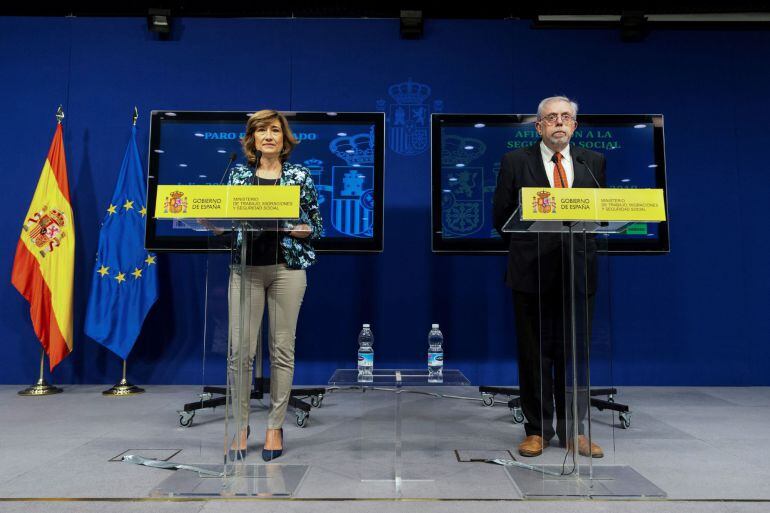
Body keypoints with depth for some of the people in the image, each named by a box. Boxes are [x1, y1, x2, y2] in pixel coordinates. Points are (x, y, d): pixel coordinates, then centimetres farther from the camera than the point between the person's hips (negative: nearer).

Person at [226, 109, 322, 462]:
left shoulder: (300, 176, 6)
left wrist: (287, 228, -11)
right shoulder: (238, 175, 11)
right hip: (246, 267, 2)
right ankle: (241, 424, 18)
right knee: (240, 349, 0)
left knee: (282, 348, 2)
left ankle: (275, 427, 15)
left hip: (287, 267, -1)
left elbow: (315, 227, 6)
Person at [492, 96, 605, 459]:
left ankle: (573, 431, 21)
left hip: (578, 270, 2)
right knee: (534, 354, 5)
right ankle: (537, 430, 17)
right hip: (532, 271, -2)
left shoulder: (593, 162, 11)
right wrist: (527, 246, 1)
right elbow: (501, 216, 3)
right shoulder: (515, 162, 3)